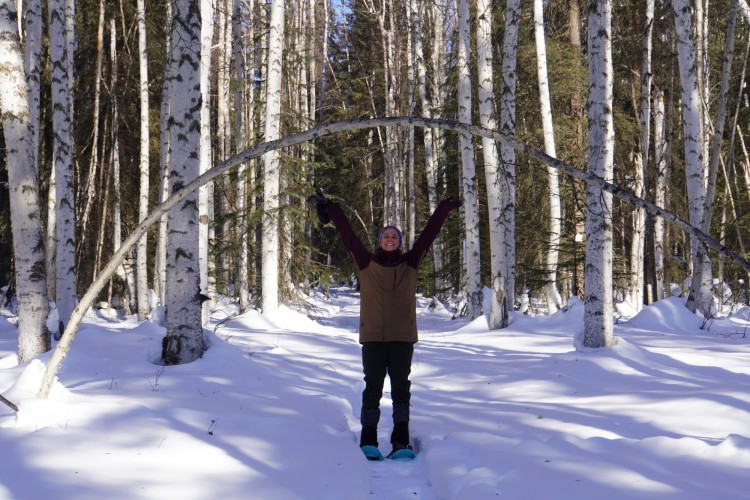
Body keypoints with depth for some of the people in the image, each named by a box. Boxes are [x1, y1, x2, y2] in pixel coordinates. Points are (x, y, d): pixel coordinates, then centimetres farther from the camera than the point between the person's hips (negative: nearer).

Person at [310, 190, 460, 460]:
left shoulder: (410, 264, 7)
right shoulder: (367, 263, 5)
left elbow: (429, 234, 12)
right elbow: (347, 233, 6)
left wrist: (444, 209, 16)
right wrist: (329, 208, 8)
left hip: (402, 338, 1)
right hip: (372, 337, -1)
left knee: (401, 388, 4)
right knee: (373, 388, 1)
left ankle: (401, 442, 6)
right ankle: (368, 441, 5)